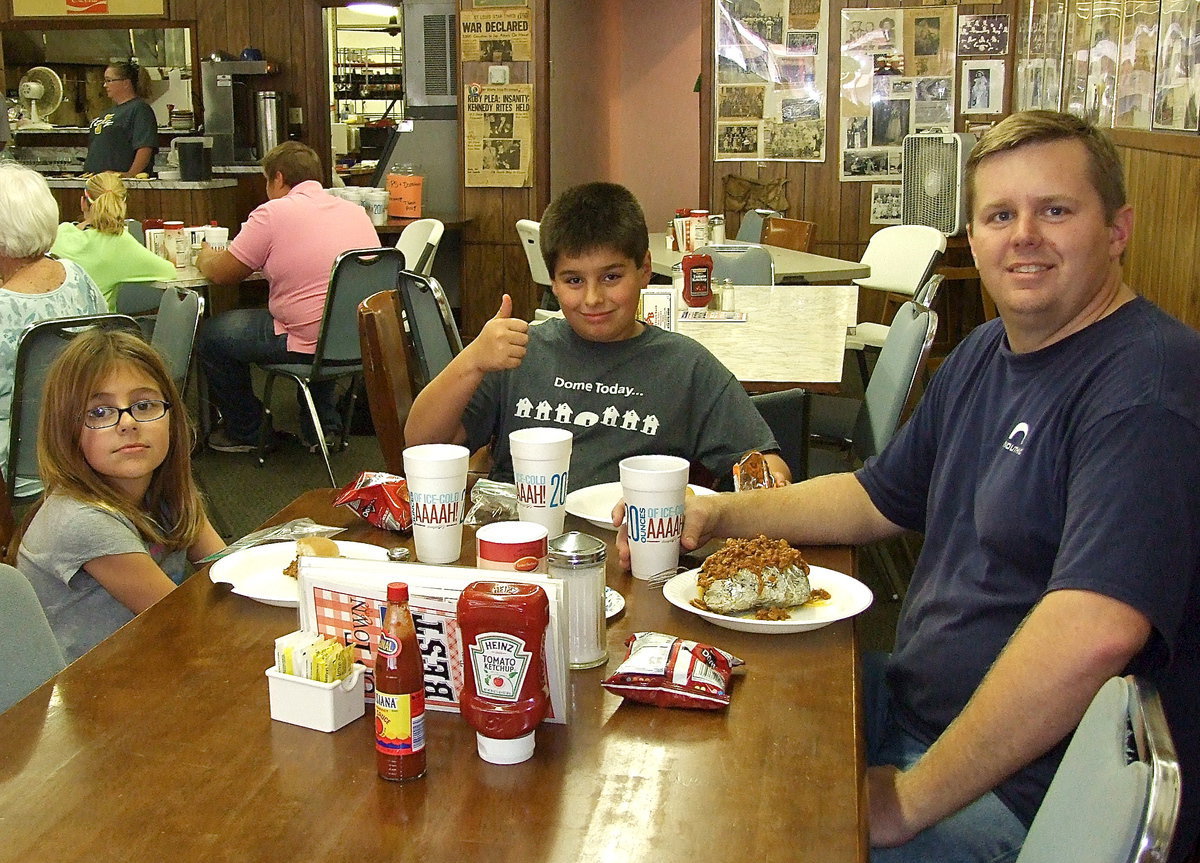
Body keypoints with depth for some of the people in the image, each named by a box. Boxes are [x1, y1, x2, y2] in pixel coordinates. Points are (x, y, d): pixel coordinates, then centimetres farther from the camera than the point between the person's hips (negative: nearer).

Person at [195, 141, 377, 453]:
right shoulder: (356, 211, 11)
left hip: (312, 343, -7)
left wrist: (205, 257, 22)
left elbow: (222, 273, -1)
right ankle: (323, 428, 33)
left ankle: (245, 432, 27)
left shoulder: (273, 213, -9)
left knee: (211, 334, 12)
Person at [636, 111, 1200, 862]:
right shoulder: (986, 353, 10)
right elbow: (878, 499, 21)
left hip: (1023, 793, -9)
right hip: (917, 703, 9)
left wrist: (910, 799, -28)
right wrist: (717, 514, 6)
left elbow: (1092, 635, -36)